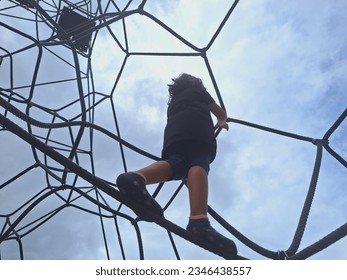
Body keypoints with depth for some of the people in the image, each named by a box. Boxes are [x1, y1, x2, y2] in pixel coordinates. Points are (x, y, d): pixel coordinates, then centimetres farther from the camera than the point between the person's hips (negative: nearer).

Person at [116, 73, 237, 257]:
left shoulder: (172, 102, 45)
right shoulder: (199, 91, 36)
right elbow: (222, 114, 42)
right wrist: (220, 123, 64)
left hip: (173, 133, 4)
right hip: (197, 129, -4)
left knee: (175, 164, -20)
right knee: (198, 165, -25)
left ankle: (136, 178, -54)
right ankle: (199, 220, -51)